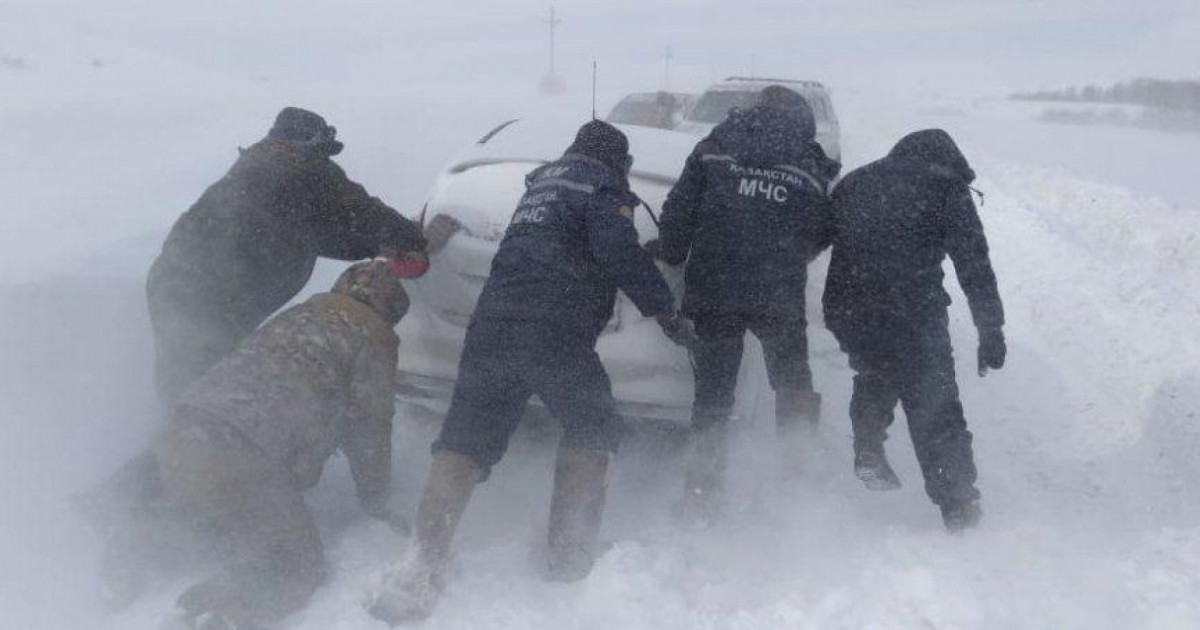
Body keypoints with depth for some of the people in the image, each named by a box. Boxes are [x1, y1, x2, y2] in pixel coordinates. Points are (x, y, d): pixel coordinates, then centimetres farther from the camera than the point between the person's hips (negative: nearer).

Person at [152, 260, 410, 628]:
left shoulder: (297, 316, 26)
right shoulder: (373, 337, 4)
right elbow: (369, 426, 8)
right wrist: (374, 498, 22)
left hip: (179, 443, 8)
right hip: (239, 466, -8)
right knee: (299, 565, 1)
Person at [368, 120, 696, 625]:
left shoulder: (543, 181, 27)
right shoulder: (601, 187, 4)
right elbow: (622, 255, -11)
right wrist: (667, 313, -6)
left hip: (491, 325, 6)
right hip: (555, 333, -6)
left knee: (467, 437, 4)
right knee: (592, 427, 13)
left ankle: (425, 563, -8)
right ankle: (570, 552, 10)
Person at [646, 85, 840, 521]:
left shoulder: (716, 147, 8)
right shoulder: (811, 166, 9)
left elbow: (679, 209, 2)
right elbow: (820, 236, 8)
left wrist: (668, 253, 14)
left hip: (712, 290, 1)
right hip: (779, 297, 0)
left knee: (712, 390, 9)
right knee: (793, 386, 20)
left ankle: (702, 491, 10)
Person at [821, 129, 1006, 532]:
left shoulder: (855, 183, 21)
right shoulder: (946, 191, 8)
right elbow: (975, 267, 2)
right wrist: (991, 331, 3)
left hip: (847, 312, 4)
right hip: (912, 314, -4)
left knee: (876, 372, 32)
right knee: (935, 408, 6)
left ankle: (869, 452, 25)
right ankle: (959, 506, 9)